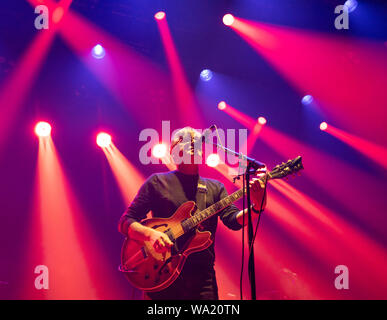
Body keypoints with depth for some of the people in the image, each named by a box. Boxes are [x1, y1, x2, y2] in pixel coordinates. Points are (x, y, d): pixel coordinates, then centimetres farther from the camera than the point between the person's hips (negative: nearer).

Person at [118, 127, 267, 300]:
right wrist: (150, 233, -19)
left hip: (202, 279, 2)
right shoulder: (157, 182, 6)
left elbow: (233, 220, -1)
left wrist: (256, 207, -21)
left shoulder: (215, 187, 14)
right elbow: (125, 222, 2)